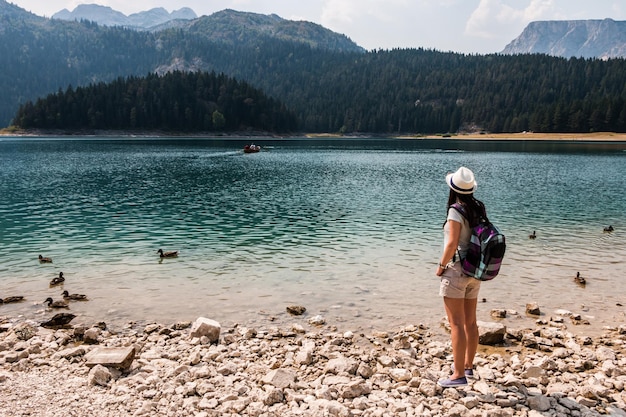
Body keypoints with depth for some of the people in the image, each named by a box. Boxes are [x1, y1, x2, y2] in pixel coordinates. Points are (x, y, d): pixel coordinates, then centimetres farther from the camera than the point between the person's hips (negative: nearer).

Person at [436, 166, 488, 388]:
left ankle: (458, 375, -1)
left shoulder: (456, 211, -16)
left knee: (457, 324, -4)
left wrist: (441, 265, -9)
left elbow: (452, 244, -22)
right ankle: (468, 365, 31)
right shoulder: (479, 209, 5)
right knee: (470, 322, 17)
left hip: (456, 270, -8)